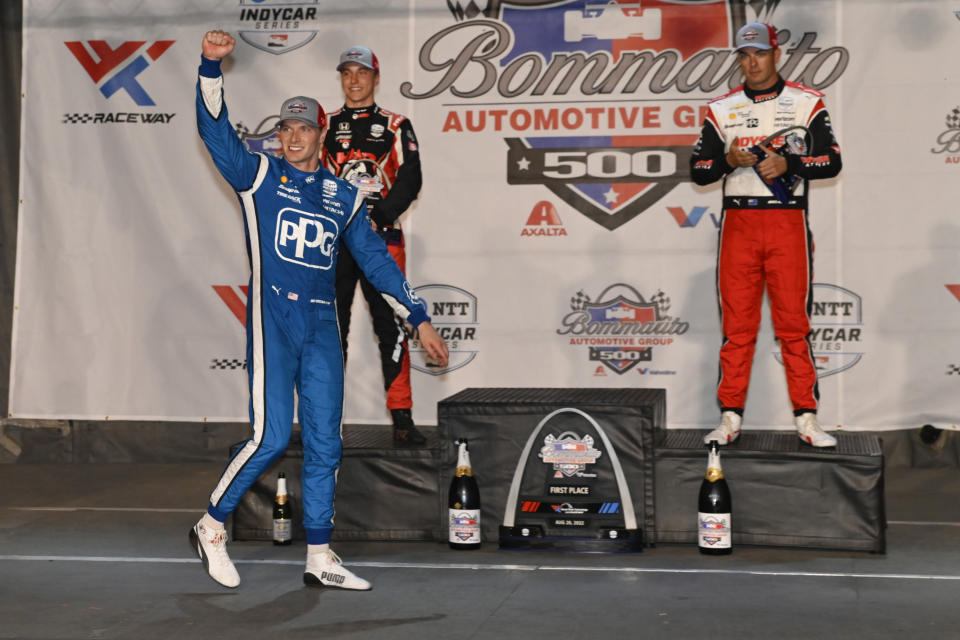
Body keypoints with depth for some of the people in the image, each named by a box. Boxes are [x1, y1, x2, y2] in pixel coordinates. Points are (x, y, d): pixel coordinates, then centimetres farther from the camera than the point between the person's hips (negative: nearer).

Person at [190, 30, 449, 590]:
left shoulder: (344, 197, 15)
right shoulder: (259, 175, 6)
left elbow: (376, 258, 17)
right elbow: (216, 129, -7)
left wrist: (419, 317, 14)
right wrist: (212, 66, -21)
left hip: (322, 328, 4)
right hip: (273, 318, -4)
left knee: (325, 444, 4)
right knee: (272, 437, -11)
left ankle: (321, 558, 13)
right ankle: (212, 527, 9)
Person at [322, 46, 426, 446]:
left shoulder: (396, 126, 8)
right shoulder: (326, 126, 14)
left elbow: (410, 178, -2)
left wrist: (378, 216, -15)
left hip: (381, 235, -2)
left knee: (391, 325, -5)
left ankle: (402, 419, -2)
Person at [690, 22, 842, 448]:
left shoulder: (806, 102, 6)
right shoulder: (722, 109, 11)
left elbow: (831, 162, 1)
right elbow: (697, 170, 9)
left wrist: (788, 164, -14)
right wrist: (728, 160, -10)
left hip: (788, 224, -1)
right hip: (737, 224, 2)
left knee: (793, 324, -2)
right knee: (736, 325, 1)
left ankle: (806, 418, 3)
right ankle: (730, 417, 6)